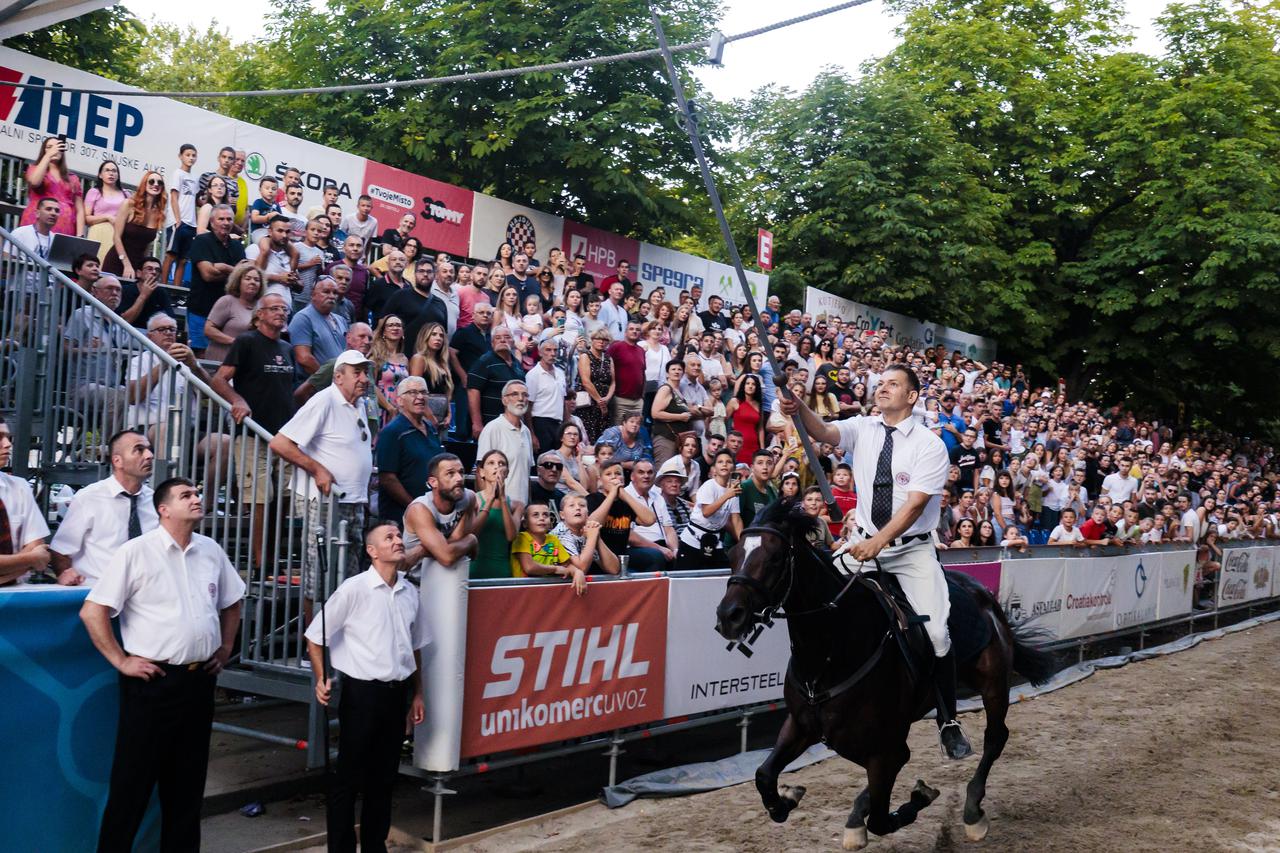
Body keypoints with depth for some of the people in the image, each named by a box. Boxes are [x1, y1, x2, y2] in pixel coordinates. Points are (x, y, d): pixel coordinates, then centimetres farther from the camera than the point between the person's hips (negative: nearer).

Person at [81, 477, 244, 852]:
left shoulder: (212, 551, 7)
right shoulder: (136, 552, -9)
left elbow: (231, 603, 22)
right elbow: (92, 611, -11)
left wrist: (225, 649, 13)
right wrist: (121, 661, -12)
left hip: (200, 681, 5)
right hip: (152, 682, -5)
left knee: (188, 780, 15)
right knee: (133, 782, 3)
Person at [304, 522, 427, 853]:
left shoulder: (410, 592, 5)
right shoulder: (354, 589, -11)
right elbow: (315, 637, -5)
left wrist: (417, 694, 16)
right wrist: (321, 680, -15)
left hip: (397, 692, 5)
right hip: (362, 691, -5)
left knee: (385, 776, 14)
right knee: (349, 776, 4)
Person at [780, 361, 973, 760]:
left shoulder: (929, 444, -9)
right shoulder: (863, 429, 2)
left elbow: (915, 503, -18)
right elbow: (825, 432, -18)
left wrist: (879, 542, -29)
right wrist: (800, 408, -40)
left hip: (912, 549, -3)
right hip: (864, 541, 3)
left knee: (936, 633, -11)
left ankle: (949, 723, 7)